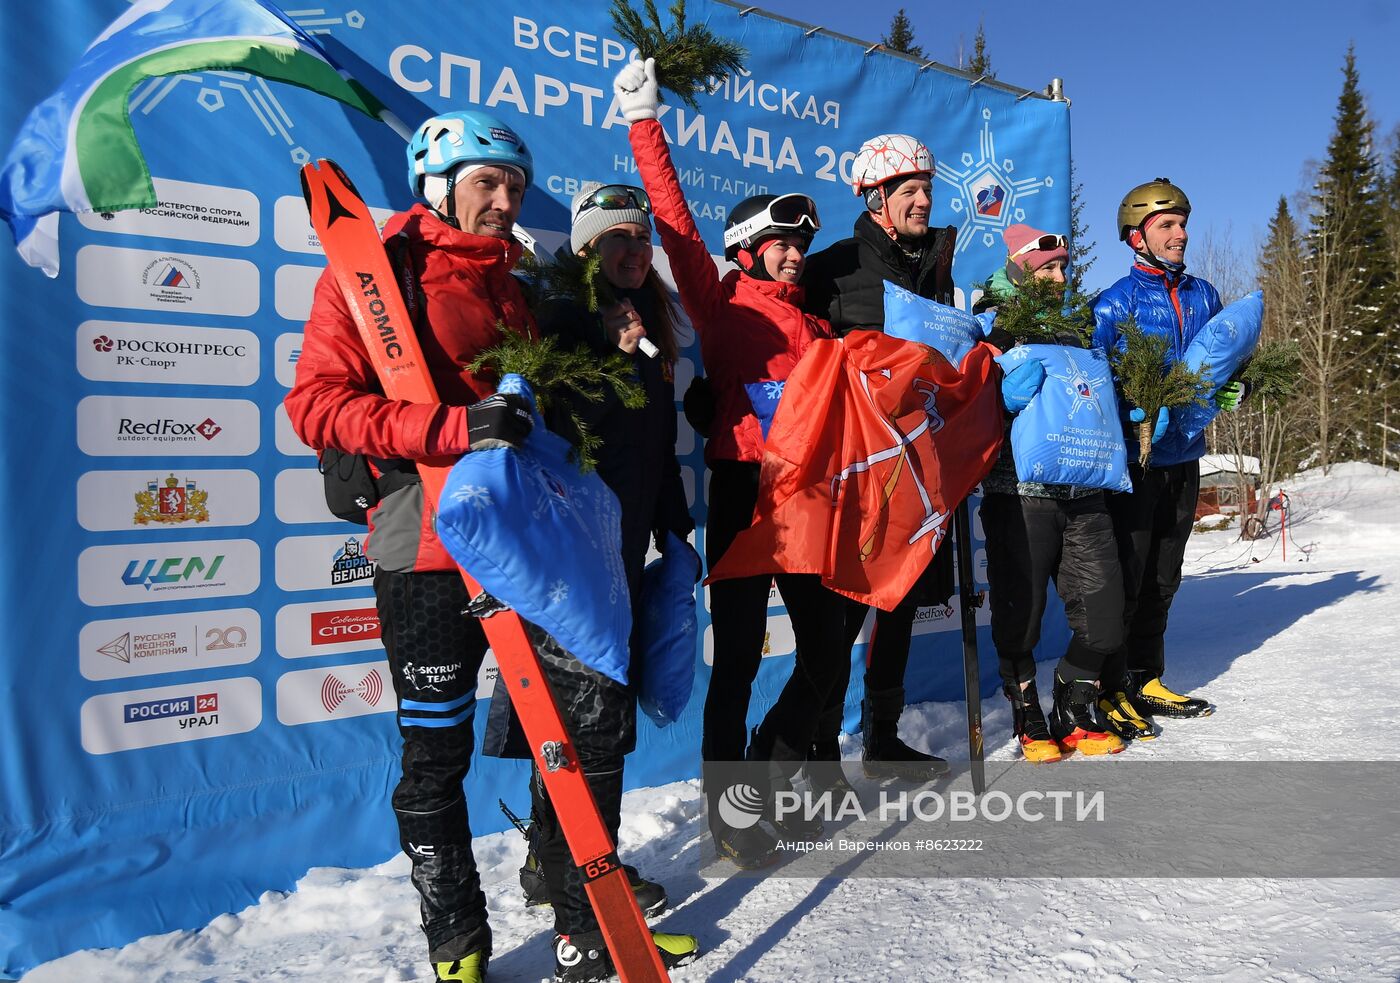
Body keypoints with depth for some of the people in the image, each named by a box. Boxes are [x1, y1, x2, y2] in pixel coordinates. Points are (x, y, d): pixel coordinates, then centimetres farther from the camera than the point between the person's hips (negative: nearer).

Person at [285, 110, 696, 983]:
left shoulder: (519, 281, 18)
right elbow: (316, 402, -12)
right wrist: (455, 428, -22)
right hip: (431, 550, -6)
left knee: (590, 721, 6)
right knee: (437, 756, 5)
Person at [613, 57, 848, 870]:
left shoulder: (816, 326, 21)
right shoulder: (720, 304, 4)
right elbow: (676, 220, -4)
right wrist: (645, 123, -6)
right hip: (743, 489, -6)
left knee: (826, 653, 10)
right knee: (739, 660, -2)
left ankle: (773, 778, 32)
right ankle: (730, 814, 15)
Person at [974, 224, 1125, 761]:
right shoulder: (991, 324, 3)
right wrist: (1008, 396, -24)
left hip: (1083, 494, 6)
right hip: (1020, 494, -5)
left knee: (1103, 622, 5)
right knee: (1019, 617, 1)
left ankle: (1074, 714, 26)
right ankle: (1028, 720, 23)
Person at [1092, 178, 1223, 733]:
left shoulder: (1203, 295, 11)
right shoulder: (1116, 301, -8)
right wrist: (1133, 413, -25)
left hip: (1183, 457, 7)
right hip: (1132, 458, -6)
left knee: (1163, 579, 14)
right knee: (1124, 577, -3)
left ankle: (1146, 681, 27)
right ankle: (1109, 690, 8)